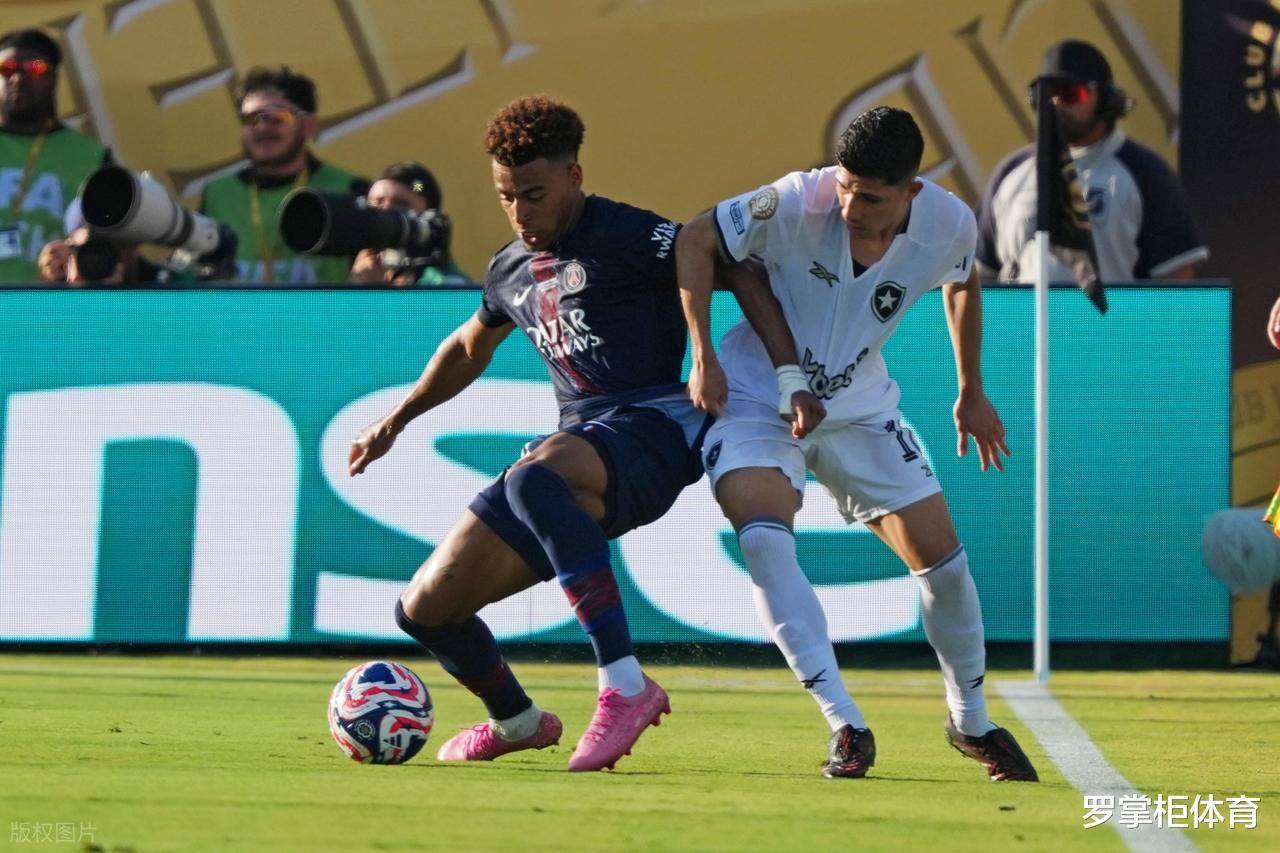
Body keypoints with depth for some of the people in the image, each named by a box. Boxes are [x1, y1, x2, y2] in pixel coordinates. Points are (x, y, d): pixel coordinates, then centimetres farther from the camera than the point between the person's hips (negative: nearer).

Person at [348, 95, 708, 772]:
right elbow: (469, 347, 38)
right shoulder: (511, 271, 19)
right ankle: (516, 721, 34)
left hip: (651, 424, -8)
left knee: (533, 481, -42)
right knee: (425, 608, 3)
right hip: (575, 445, 8)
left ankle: (626, 686, -42)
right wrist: (394, 422, 44)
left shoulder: (626, 236, -4)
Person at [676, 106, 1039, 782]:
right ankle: (845, 726, -28)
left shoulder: (948, 225, -16)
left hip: (859, 407, 3)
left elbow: (962, 286, 9)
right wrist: (703, 358, -15)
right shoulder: (798, 203, -27)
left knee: (943, 560, 0)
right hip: (755, 397, -3)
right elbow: (695, 241, -13)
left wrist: (972, 392, 18)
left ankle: (970, 721, 25)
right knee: (764, 540, -29)